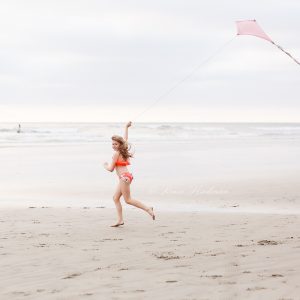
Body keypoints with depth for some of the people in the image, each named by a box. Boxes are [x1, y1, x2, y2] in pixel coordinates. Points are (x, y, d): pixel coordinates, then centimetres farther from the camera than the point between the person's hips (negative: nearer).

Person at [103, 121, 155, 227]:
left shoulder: (117, 154, -10)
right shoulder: (123, 150, 12)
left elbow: (111, 169, -7)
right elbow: (125, 139, 30)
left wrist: (105, 166, 13)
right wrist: (126, 128, 41)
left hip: (124, 177, -10)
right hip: (125, 177, 10)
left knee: (128, 200, -7)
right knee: (116, 198, 9)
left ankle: (148, 209, -8)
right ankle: (120, 220, 5)